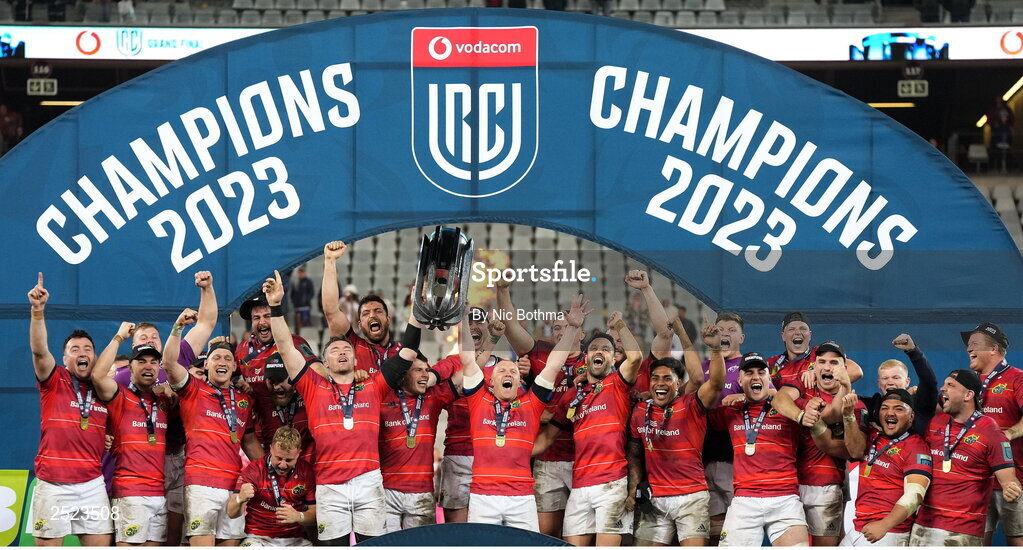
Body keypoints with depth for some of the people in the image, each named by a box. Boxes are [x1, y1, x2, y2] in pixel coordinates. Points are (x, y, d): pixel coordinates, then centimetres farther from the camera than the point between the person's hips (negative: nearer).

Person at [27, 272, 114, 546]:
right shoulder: (54, 381, 2)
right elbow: (39, 350, -16)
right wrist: (38, 310, -30)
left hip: (92, 484, 3)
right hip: (53, 484, -3)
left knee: (101, 544, 0)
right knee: (48, 544, 0)